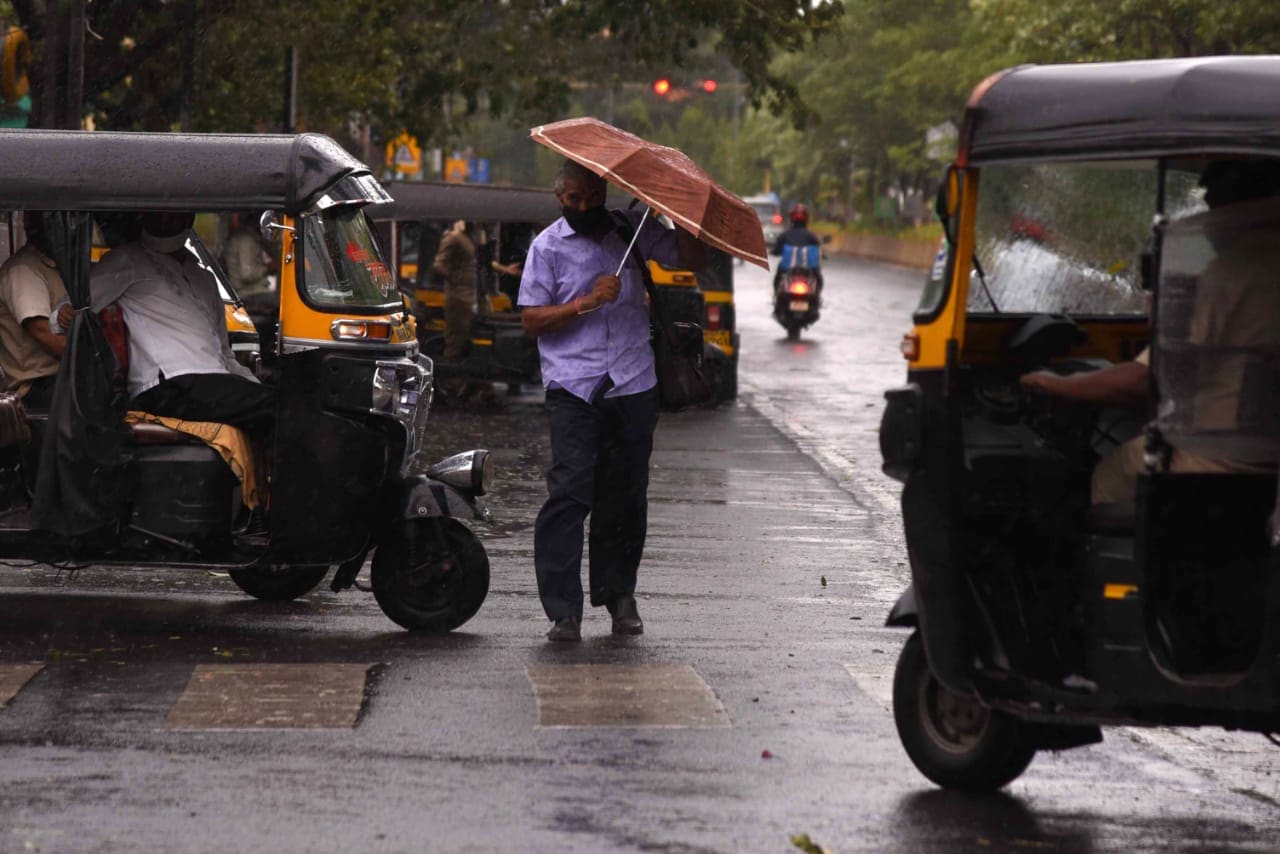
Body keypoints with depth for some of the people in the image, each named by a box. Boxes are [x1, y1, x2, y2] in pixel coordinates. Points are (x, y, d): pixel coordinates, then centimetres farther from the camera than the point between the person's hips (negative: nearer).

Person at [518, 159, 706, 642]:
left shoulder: (632, 230, 12)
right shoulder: (547, 247, 4)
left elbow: (692, 260, 13)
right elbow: (532, 320, -1)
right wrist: (587, 302, -13)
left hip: (633, 385, 3)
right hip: (573, 389, -3)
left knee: (624, 497, 7)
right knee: (569, 494, -12)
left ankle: (619, 596, 20)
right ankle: (563, 611, -12)